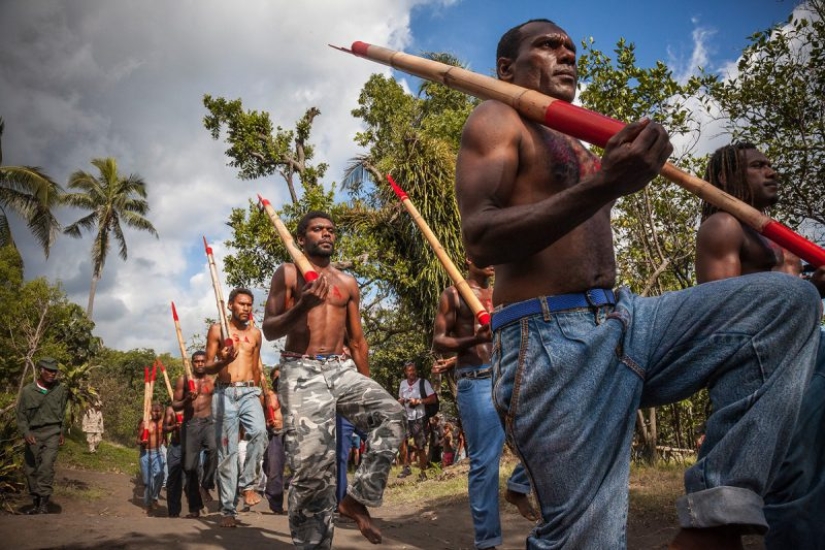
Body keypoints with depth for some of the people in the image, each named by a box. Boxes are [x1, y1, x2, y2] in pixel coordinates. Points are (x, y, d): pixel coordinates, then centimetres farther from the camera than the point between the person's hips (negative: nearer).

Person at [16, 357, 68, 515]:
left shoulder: (60, 389, 1)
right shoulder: (27, 390, -2)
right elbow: (21, 415, 2)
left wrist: (61, 432, 14)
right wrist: (25, 433, -12)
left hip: (52, 432, -2)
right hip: (33, 434, 2)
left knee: (46, 465, -19)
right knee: (30, 469, 5)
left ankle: (44, 503, -18)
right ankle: (36, 503, 21)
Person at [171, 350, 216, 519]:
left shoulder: (213, 381, 8)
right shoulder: (183, 380, 8)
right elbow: (175, 405, 8)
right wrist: (187, 400, -11)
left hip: (208, 422, -1)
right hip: (190, 424, 1)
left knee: (213, 449, -32)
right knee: (190, 466, 2)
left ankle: (205, 485, -9)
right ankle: (194, 507, 14)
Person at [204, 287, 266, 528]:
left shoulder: (255, 333, 14)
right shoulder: (217, 330, 6)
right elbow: (207, 367, 5)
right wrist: (222, 361, -16)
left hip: (249, 392, 2)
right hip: (225, 393, -2)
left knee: (259, 431, -27)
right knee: (226, 451, -1)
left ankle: (247, 483, -9)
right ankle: (228, 509, 5)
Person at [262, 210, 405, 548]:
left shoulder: (348, 283, 17)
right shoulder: (288, 274, 5)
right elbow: (269, 330, -1)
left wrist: (368, 386, 17)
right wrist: (301, 306, -20)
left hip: (339, 370, 4)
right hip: (301, 372, -4)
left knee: (390, 414, -19)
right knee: (311, 462, -10)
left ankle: (358, 497, -6)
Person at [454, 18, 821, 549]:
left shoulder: (579, 146, 28)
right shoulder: (496, 120, 3)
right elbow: (480, 240, -15)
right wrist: (602, 184, -24)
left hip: (627, 320, 8)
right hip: (552, 339, -8)